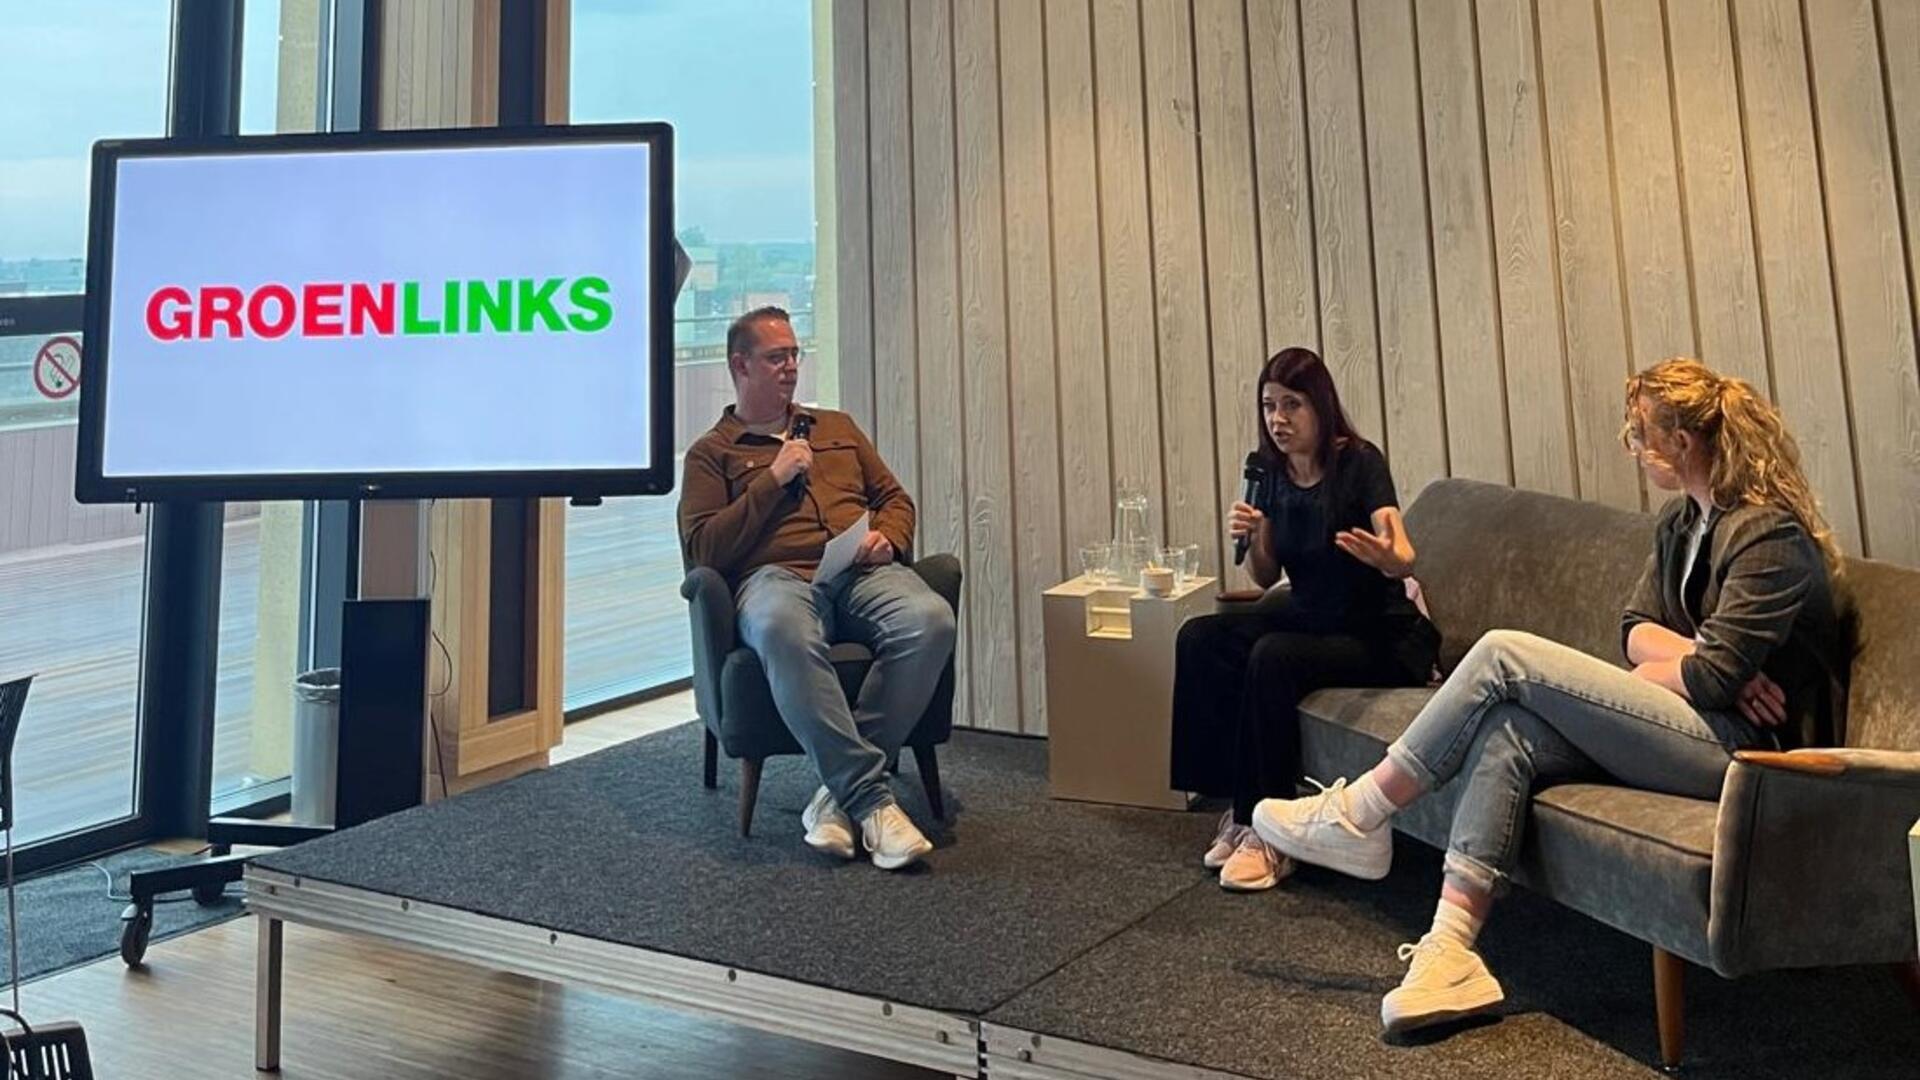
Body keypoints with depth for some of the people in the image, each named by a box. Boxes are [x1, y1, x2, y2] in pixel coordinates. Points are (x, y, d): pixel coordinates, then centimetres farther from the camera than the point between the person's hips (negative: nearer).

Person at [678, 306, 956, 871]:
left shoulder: (837, 427, 31)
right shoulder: (711, 452, 17)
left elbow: (896, 498, 28)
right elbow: (703, 549, 3)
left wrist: (887, 537, 4)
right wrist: (775, 479, -1)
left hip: (862, 571, 4)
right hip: (776, 576, -3)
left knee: (931, 621, -33)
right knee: (784, 634, -43)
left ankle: (844, 790, -26)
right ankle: (872, 797, -36)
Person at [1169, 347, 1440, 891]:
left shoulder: (1359, 462, -16)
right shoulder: (1272, 470, 2)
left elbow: (1404, 558, -29)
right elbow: (1267, 578, 7)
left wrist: (1386, 557, -53)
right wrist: (1250, 538, -14)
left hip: (1379, 634, -7)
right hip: (1307, 616, 7)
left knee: (1273, 658, -32)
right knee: (1199, 638, -14)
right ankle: (1237, 806, -11)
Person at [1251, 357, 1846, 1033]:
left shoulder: (1770, 537, -14)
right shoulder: (1681, 521, 15)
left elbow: (1715, 678, -21)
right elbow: (1637, 631, 10)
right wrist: (1704, 655, -10)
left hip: (1745, 744, -9)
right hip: (1702, 733, 9)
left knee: (1504, 655, -19)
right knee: (1507, 731, -18)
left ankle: (1355, 818, -11)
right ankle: (1450, 953, -24)